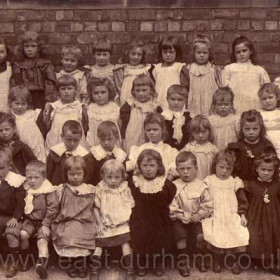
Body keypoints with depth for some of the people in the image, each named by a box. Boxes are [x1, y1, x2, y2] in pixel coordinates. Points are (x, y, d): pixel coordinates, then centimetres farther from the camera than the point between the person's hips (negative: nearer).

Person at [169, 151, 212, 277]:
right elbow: (171, 206, -3)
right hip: (180, 219, 0)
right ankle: (183, 262, -4)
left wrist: (199, 215, -12)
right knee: (181, 235, -23)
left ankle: (201, 259, 7)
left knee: (200, 235, -20)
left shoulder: (201, 186, 0)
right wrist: (179, 215, -15)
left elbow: (208, 206, 1)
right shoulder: (174, 186, 0)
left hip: (196, 219, 1)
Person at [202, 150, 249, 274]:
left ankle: (236, 261, 8)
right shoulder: (209, 181, 6)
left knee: (240, 235, -17)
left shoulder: (235, 182, 7)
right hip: (215, 218, -1)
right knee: (215, 235, -20)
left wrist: (242, 215, 0)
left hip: (233, 217, 1)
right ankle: (217, 261, 7)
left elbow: (242, 200, 9)